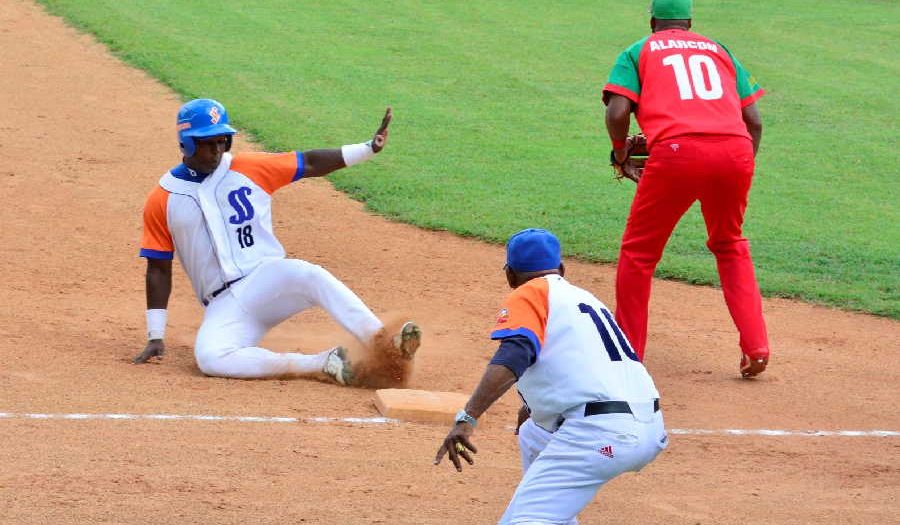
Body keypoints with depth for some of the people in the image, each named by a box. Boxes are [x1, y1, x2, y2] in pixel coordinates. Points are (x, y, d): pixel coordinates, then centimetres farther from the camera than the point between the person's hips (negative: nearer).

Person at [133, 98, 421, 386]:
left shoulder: (249, 169, 6)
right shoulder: (161, 201, 5)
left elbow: (310, 164, 6)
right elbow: (159, 268, 8)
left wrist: (370, 148, -5)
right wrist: (155, 337, 5)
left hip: (268, 279, 1)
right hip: (224, 306, -1)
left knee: (311, 276, -34)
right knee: (210, 357, -33)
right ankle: (321, 365, -33)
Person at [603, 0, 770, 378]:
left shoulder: (638, 52, 19)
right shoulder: (718, 51, 28)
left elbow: (617, 112, 2)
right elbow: (754, 120, 19)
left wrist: (621, 152, 21)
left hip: (677, 150, -3)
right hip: (735, 150, 4)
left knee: (639, 251, 14)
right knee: (730, 246, 26)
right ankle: (755, 347, 16)